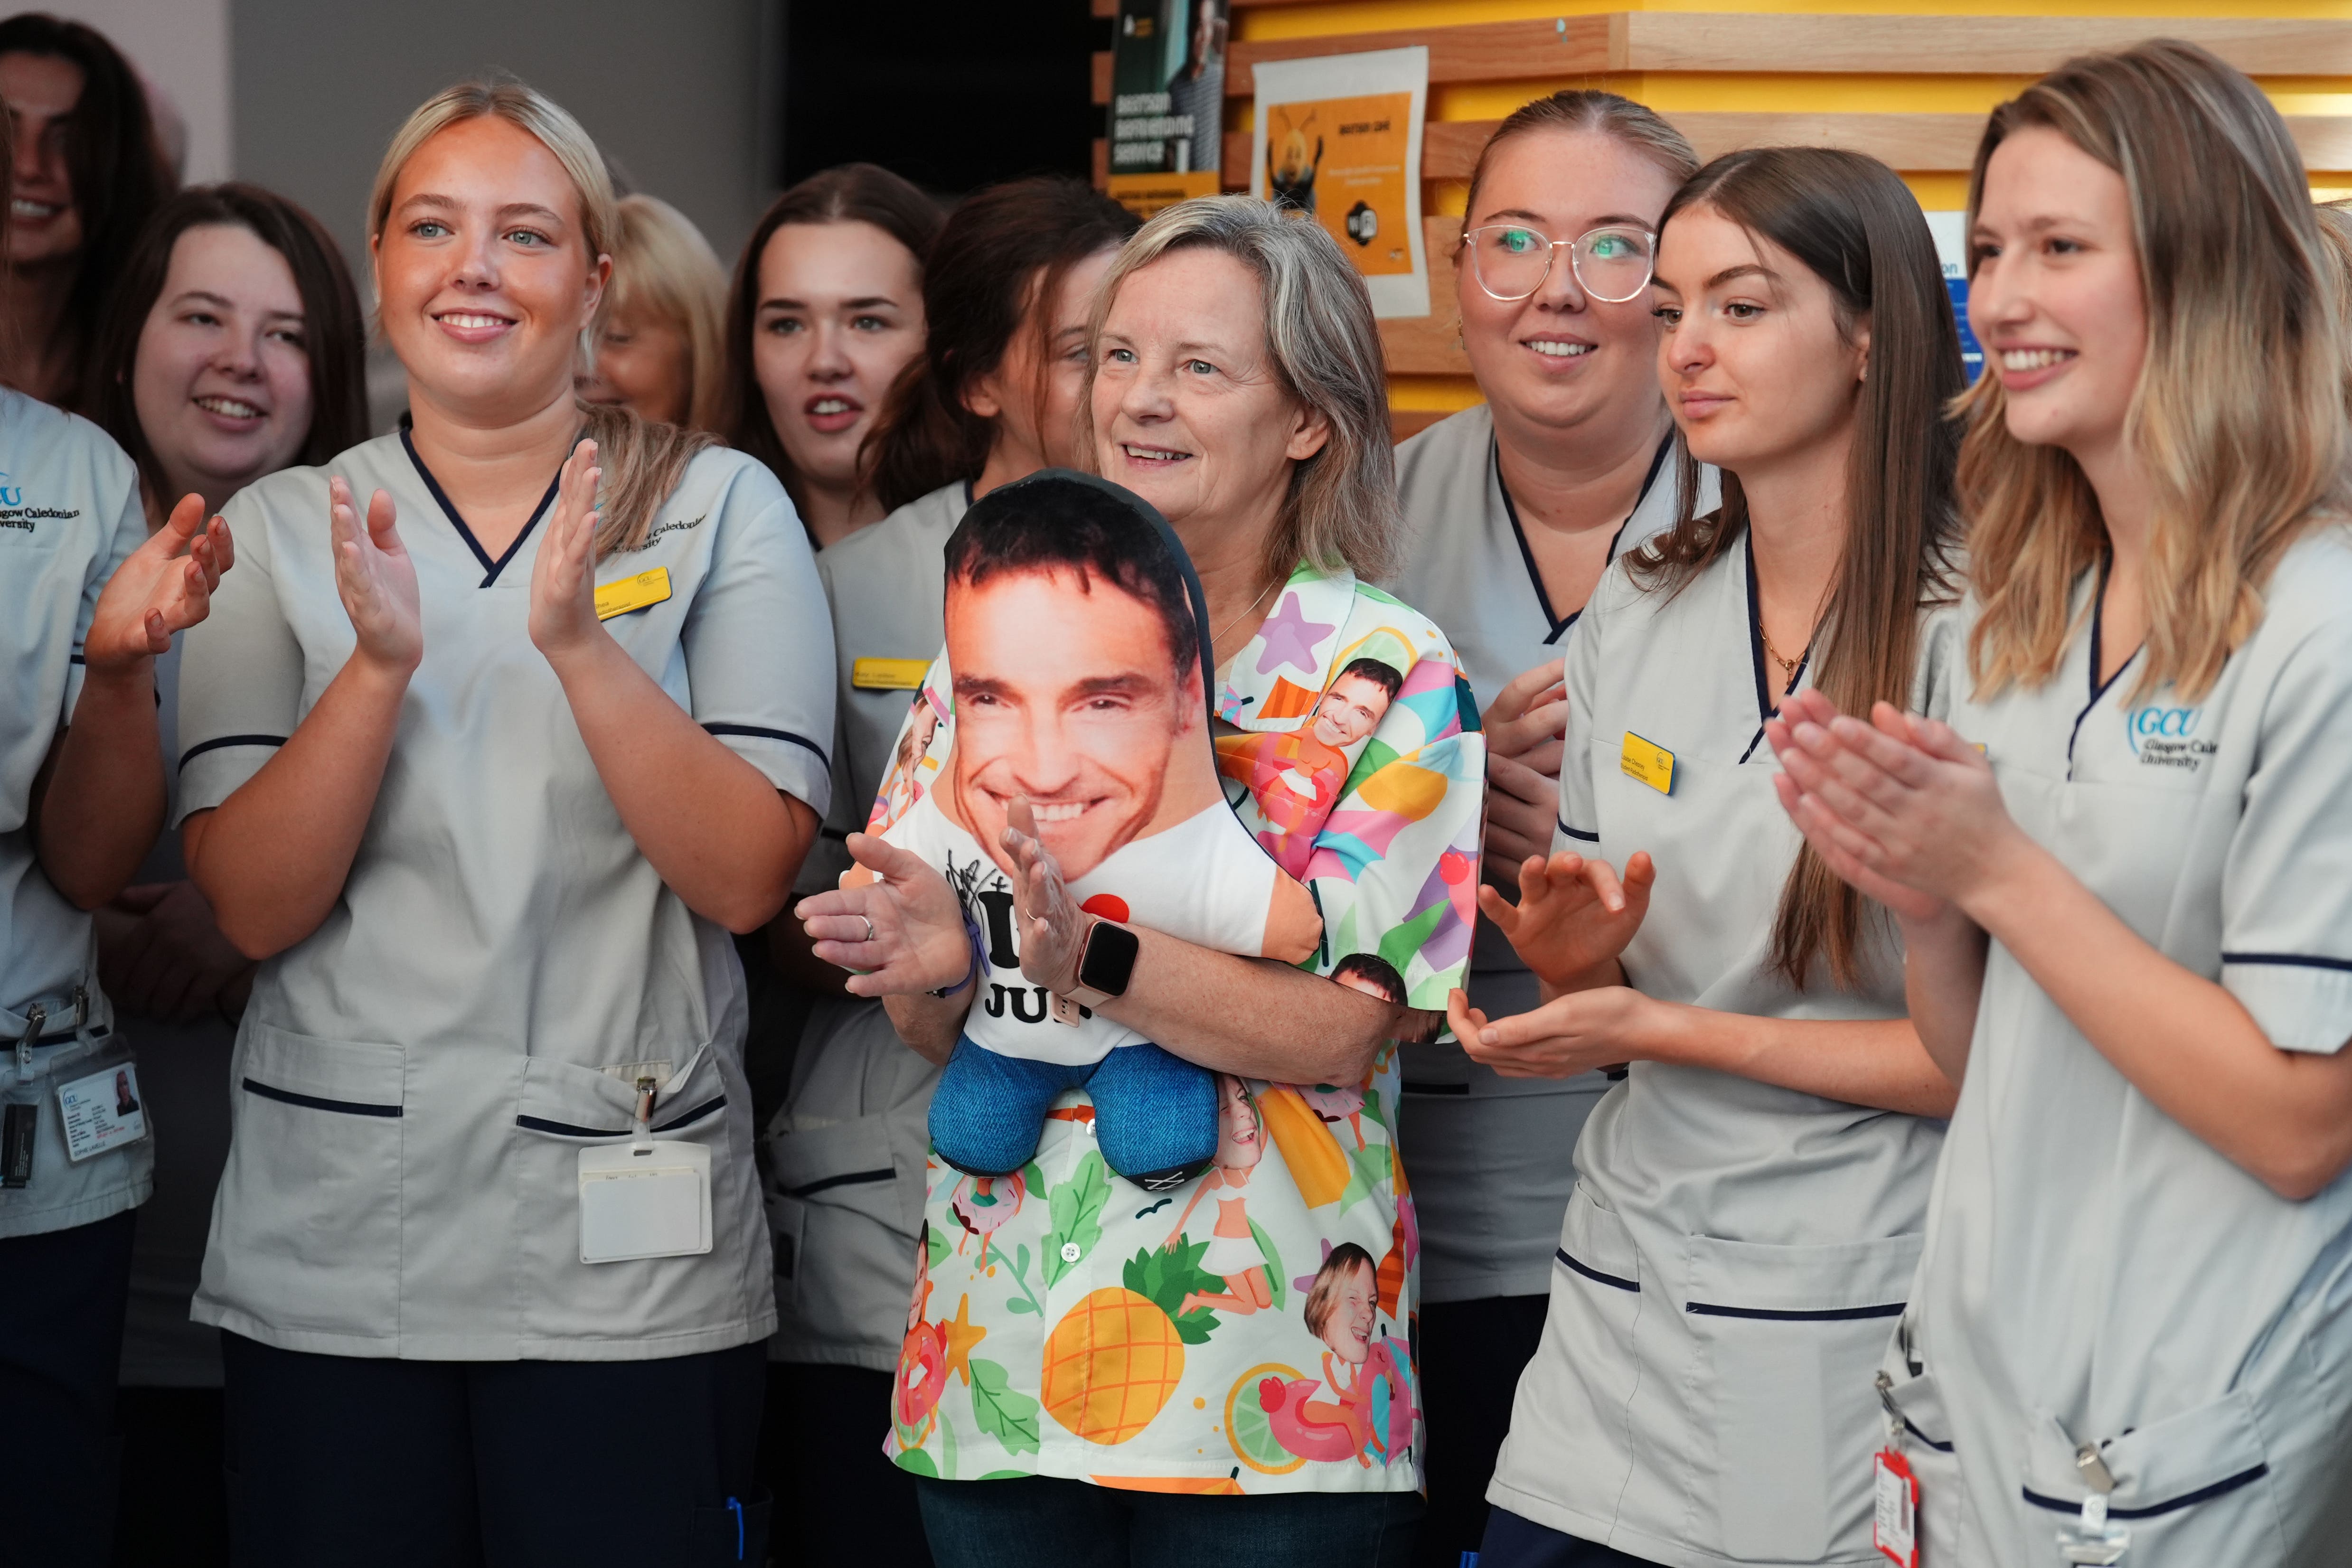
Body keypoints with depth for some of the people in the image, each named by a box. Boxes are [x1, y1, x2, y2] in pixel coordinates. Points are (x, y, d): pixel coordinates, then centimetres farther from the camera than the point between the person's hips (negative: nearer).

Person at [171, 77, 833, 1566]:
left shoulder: (721, 506, 0)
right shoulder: (285, 527, 5)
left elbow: (748, 878, -9)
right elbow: (252, 908, -4)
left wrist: (581, 642, -21)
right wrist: (378, 666, -18)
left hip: (627, 1263, -1)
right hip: (330, 1250, 2)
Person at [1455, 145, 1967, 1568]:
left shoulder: (1970, 634, -13)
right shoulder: (1637, 620, 6)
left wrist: (1669, 1030, -17)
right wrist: (1572, 954, -8)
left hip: (1862, 1336, -5)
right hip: (1629, 1313, 5)